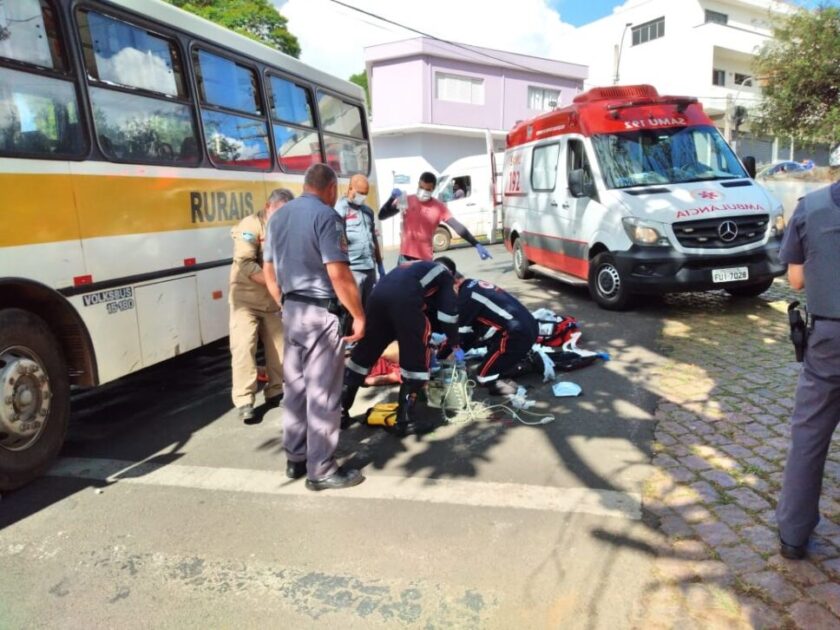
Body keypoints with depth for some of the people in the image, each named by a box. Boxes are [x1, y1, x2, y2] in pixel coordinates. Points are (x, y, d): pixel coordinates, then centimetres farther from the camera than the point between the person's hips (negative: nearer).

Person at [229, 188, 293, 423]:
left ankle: (276, 392, 23)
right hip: (246, 298, -5)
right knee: (244, 348, -8)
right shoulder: (251, 225, -12)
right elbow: (245, 264, -21)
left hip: (273, 301, 5)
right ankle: (244, 401, -1)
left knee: (279, 346, 8)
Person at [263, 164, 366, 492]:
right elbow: (338, 274, -20)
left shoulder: (278, 217, 13)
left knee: (295, 387, 15)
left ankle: (295, 459, 26)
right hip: (321, 312, -8)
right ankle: (321, 469, 8)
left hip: (291, 311, 8)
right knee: (322, 392, -1)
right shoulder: (325, 216, -13)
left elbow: (269, 271, 16)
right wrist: (358, 315, -13)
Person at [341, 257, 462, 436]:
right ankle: (404, 420, 6)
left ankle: (340, 410, 21)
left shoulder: (414, 266, 43)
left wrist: (427, 336, 56)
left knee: (364, 353, 16)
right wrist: (454, 345, 26)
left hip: (378, 294, 6)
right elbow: (448, 309, 16)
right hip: (404, 300, -6)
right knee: (416, 361, 8)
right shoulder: (444, 273, 28)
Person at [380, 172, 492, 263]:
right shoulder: (407, 201, 1)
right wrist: (392, 198, -16)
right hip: (405, 257, 2)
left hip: (425, 259, -1)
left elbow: (458, 227, -14)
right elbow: (381, 216, 2)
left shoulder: (439, 207, -4)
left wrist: (477, 245, -26)